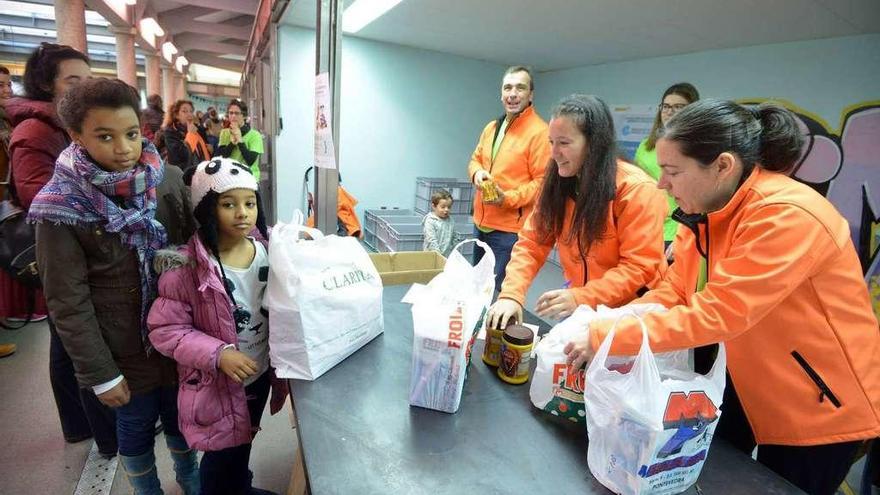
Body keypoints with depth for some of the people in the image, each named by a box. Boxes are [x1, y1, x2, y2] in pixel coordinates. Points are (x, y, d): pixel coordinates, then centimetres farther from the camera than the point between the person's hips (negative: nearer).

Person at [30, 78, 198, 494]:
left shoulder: (169, 180, -7)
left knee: (180, 415, 22)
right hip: (126, 347, -2)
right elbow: (68, 303, -12)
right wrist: (100, 374, -10)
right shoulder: (62, 206, -15)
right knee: (136, 425, 19)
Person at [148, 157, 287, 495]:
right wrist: (218, 355, -26)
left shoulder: (268, 250, -9)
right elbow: (165, 330, -18)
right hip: (216, 383, -5)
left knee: (244, 442, 28)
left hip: (261, 372, 5)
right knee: (222, 454, 16)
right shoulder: (187, 267, -23)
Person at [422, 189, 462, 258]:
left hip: (447, 255, 5)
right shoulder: (430, 221, -12)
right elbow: (431, 240, -17)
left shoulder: (451, 221, 8)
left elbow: (454, 238, 18)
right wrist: (438, 252, -21)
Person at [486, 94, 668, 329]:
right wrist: (511, 294, -20)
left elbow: (640, 267, -18)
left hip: (629, 313, -4)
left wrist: (581, 298, -28)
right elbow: (531, 243, -5)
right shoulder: (557, 184, -2)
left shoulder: (637, 189, -17)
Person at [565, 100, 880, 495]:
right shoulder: (708, 208, -6)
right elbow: (674, 291, -6)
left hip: (821, 401, -6)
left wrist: (605, 338, -34)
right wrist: (603, 323, -18)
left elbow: (716, 314, -36)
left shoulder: (787, 216, -31)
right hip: (749, 380, 7)